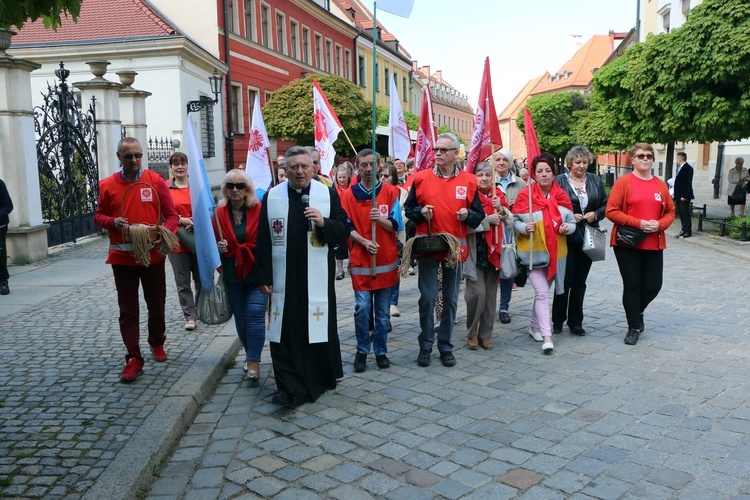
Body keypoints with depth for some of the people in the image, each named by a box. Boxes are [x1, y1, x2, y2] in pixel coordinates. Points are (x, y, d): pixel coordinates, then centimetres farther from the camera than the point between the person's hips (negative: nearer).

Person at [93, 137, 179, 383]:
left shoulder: (156, 181, -2)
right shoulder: (107, 185, 0)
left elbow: (172, 215, -1)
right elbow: (98, 216, 8)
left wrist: (164, 232, -21)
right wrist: (113, 222, -14)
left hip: (153, 255, 0)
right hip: (122, 258, 0)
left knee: (157, 305, 14)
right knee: (128, 311, 3)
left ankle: (157, 343, 37)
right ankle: (134, 359, 10)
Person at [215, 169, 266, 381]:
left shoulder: (259, 210, -8)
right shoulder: (219, 213, 2)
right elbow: (213, 243, 11)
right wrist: (218, 247, -11)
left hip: (256, 271, -3)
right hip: (232, 274, 4)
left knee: (255, 313, -10)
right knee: (240, 316, 11)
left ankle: (253, 361, -2)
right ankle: (251, 354, 29)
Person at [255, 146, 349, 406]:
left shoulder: (328, 194, 3)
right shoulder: (271, 197, 4)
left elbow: (344, 231, 3)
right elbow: (263, 240, 4)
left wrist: (323, 222, -16)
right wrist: (264, 276, 0)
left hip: (318, 278, 0)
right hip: (284, 278, 1)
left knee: (319, 327, 7)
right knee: (285, 333, -1)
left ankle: (321, 380, 26)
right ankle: (291, 388, 6)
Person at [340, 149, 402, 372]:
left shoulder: (390, 191, 3)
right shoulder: (349, 195, 2)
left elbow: (396, 225, 1)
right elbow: (347, 227, 0)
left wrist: (381, 219, -19)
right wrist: (364, 242, -16)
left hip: (386, 260, 1)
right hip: (360, 260, -1)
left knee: (383, 311, 7)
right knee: (362, 308, -5)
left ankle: (381, 351, 22)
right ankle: (362, 351, 13)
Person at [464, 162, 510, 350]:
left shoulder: (498, 195, 11)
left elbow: (509, 221, 7)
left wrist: (501, 209, -10)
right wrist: (487, 220, -18)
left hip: (494, 252, 5)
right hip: (475, 252, -5)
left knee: (490, 294, 8)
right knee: (478, 293, -10)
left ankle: (485, 335, 19)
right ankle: (471, 334, 8)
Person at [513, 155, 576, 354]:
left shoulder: (561, 196, 3)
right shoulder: (525, 196, -8)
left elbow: (572, 221, 8)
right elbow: (515, 221, -5)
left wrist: (567, 228, -13)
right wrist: (525, 227, -25)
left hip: (556, 252, 4)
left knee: (542, 291, 15)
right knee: (543, 293, -10)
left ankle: (535, 326, 32)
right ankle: (547, 336, -9)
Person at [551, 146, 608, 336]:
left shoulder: (595, 181, 10)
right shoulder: (560, 181, -3)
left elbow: (605, 205, 12)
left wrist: (596, 214, -7)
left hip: (587, 239, 4)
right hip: (566, 238, -4)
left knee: (580, 282, 10)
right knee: (565, 280, -2)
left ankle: (575, 322, 19)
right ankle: (557, 321, 12)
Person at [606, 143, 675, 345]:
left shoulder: (661, 185, 8)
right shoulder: (623, 182, -5)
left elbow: (670, 212, 13)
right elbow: (611, 211, -10)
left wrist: (659, 224, -9)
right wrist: (638, 223, -17)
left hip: (654, 245, 4)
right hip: (627, 244, -4)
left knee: (653, 286, 5)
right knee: (632, 285, 1)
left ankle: (638, 310, 37)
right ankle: (634, 327, 15)